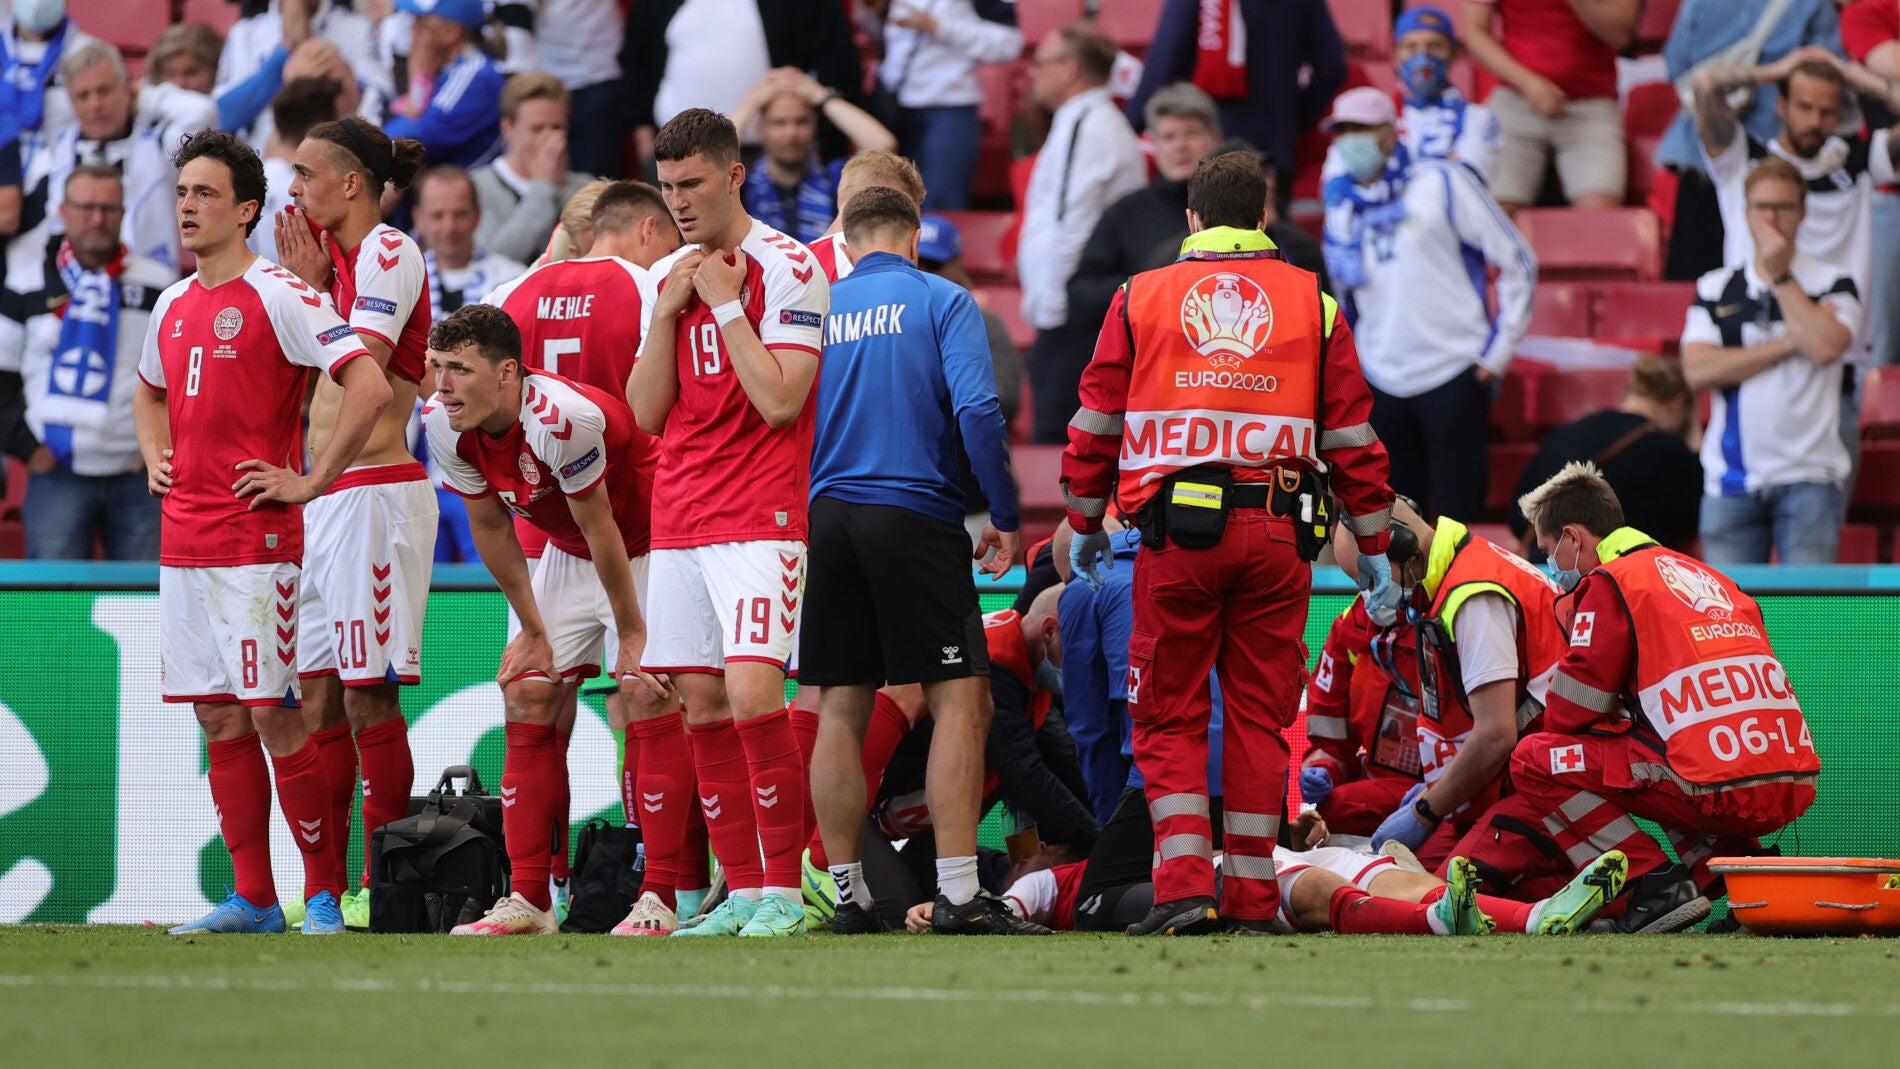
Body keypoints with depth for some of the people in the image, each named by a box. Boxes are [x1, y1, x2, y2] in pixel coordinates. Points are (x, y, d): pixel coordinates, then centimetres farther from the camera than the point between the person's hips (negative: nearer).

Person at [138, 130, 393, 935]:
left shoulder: (277, 297, -9)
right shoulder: (173, 307, 15)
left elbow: (370, 385, -18)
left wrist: (310, 482, -16)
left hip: (256, 542, -8)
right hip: (182, 542, 8)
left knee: (274, 716, -8)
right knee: (218, 720, 7)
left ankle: (324, 893, -2)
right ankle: (253, 899, 11)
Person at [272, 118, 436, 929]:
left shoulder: (389, 253, -9)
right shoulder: (334, 255, 17)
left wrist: (314, 289, -7)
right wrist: (300, 280, 11)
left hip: (374, 488, -9)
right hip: (326, 492, 9)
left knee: (368, 695, -8)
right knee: (318, 693, 7)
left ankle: (383, 888, -5)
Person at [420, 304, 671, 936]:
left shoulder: (562, 420, -35)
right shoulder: (443, 423, -14)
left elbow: (601, 530, -25)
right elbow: (490, 527, -1)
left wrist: (631, 637, -16)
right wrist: (532, 629, 3)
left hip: (640, 549, -7)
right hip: (564, 554, 7)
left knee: (643, 705, -18)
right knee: (528, 701, -1)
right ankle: (528, 901, 0)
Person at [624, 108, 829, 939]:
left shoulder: (786, 269, -6)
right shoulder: (666, 277, 14)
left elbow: (779, 399, -15)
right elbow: (646, 415, 9)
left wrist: (725, 303, -11)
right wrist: (669, 311, -1)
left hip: (760, 519, -7)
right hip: (678, 519, 7)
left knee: (752, 695, -17)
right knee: (702, 701, 4)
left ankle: (784, 890, -10)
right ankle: (740, 889, 9)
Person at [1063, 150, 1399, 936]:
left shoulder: (1141, 298, 8)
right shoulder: (1313, 303, 10)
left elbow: (1097, 425, 8)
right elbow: (1352, 435, 9)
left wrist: (1084, 525, 19)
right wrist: (1374, 548, 14)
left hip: (1177, 528, -1)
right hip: (1276, 533, 1)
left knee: (1169, 717, 5)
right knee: (1258, 716, 8)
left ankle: (1184, 884, -9)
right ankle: (1252, 895, 8)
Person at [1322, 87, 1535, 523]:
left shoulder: (1441, 184, -4)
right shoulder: (1342, 203, 9)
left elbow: (1517, 261, -1)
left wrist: (1500, 348, -5)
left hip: (1454, 376, -4)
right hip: (1381, 383, 4)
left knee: (1458, 510, -5)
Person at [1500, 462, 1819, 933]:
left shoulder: (1609, 582, 2)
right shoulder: (1706, 576, 26)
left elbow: (1570, 715, 2)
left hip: (1718, 792, -8)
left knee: (1533, 760, 4)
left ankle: (1657, 887, -7)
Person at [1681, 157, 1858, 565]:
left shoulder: (1833, 283, 5)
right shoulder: (1715, 289, 11)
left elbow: (1827, 347, -15)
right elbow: (1697, 370, -4)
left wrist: (1780, 274, -7)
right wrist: (1789, 344, -8)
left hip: (1809, 475, -2)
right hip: (1730, 483, 2)